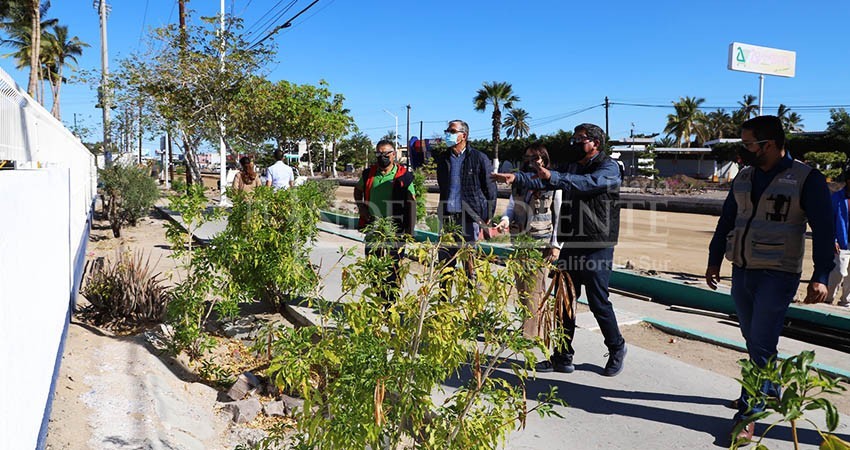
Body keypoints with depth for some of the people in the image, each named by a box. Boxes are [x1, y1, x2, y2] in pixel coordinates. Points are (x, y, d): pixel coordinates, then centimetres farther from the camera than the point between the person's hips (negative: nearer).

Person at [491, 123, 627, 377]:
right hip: (571, 245, 7)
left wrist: (552, 176, -39)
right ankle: (563, 357, 16)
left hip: (597, 248, -7)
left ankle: (617, 349, 23)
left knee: (598, 302, 0)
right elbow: (544, 181, 11)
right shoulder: (573, 167, 19)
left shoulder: (609, 168, -7)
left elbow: (589, 182, -27)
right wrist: (516, 178, -4)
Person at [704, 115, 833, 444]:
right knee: (752, 339, 15)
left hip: (777, 276, -6)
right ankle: (769, 390, 35)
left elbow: (823, 230, -9)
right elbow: (727, 220, 15)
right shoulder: (745, 177, 8)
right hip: (742, 271, 6)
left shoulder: (807, 180, -9)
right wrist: (714, 260, 15)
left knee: (761, 344, -6)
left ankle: (748, 412, 1)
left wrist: (820, 277, -16)